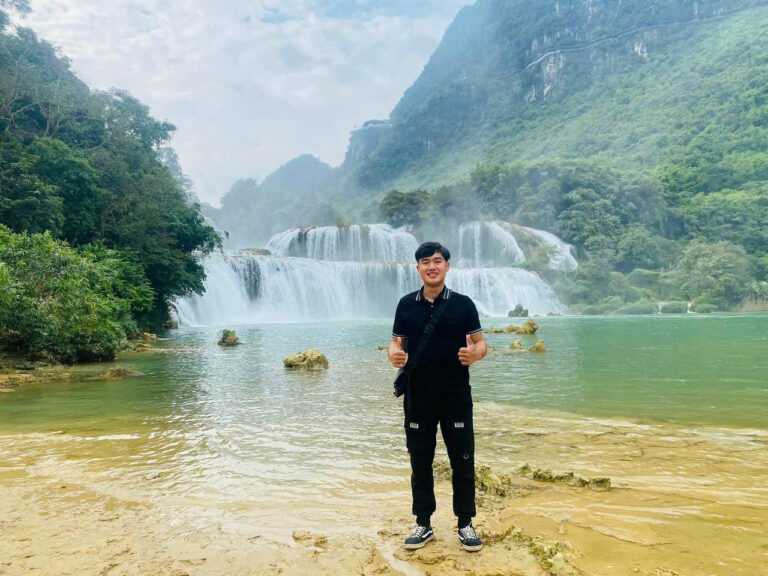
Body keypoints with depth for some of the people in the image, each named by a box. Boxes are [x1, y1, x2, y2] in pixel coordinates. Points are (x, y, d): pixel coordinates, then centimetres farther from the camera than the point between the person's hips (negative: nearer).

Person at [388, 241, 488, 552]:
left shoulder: (462, 304, -1)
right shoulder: (406, 304, 4)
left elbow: (480, 343, 1)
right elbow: (396, 342, 9)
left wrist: (474, 353, -22)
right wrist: (394, 355, -14)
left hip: (456, 397, -1)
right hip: (418, 398, 2)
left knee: (462, 462, 7)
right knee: (420, 462, 10)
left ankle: (465, 523, 23)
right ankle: (423, 524, 25)